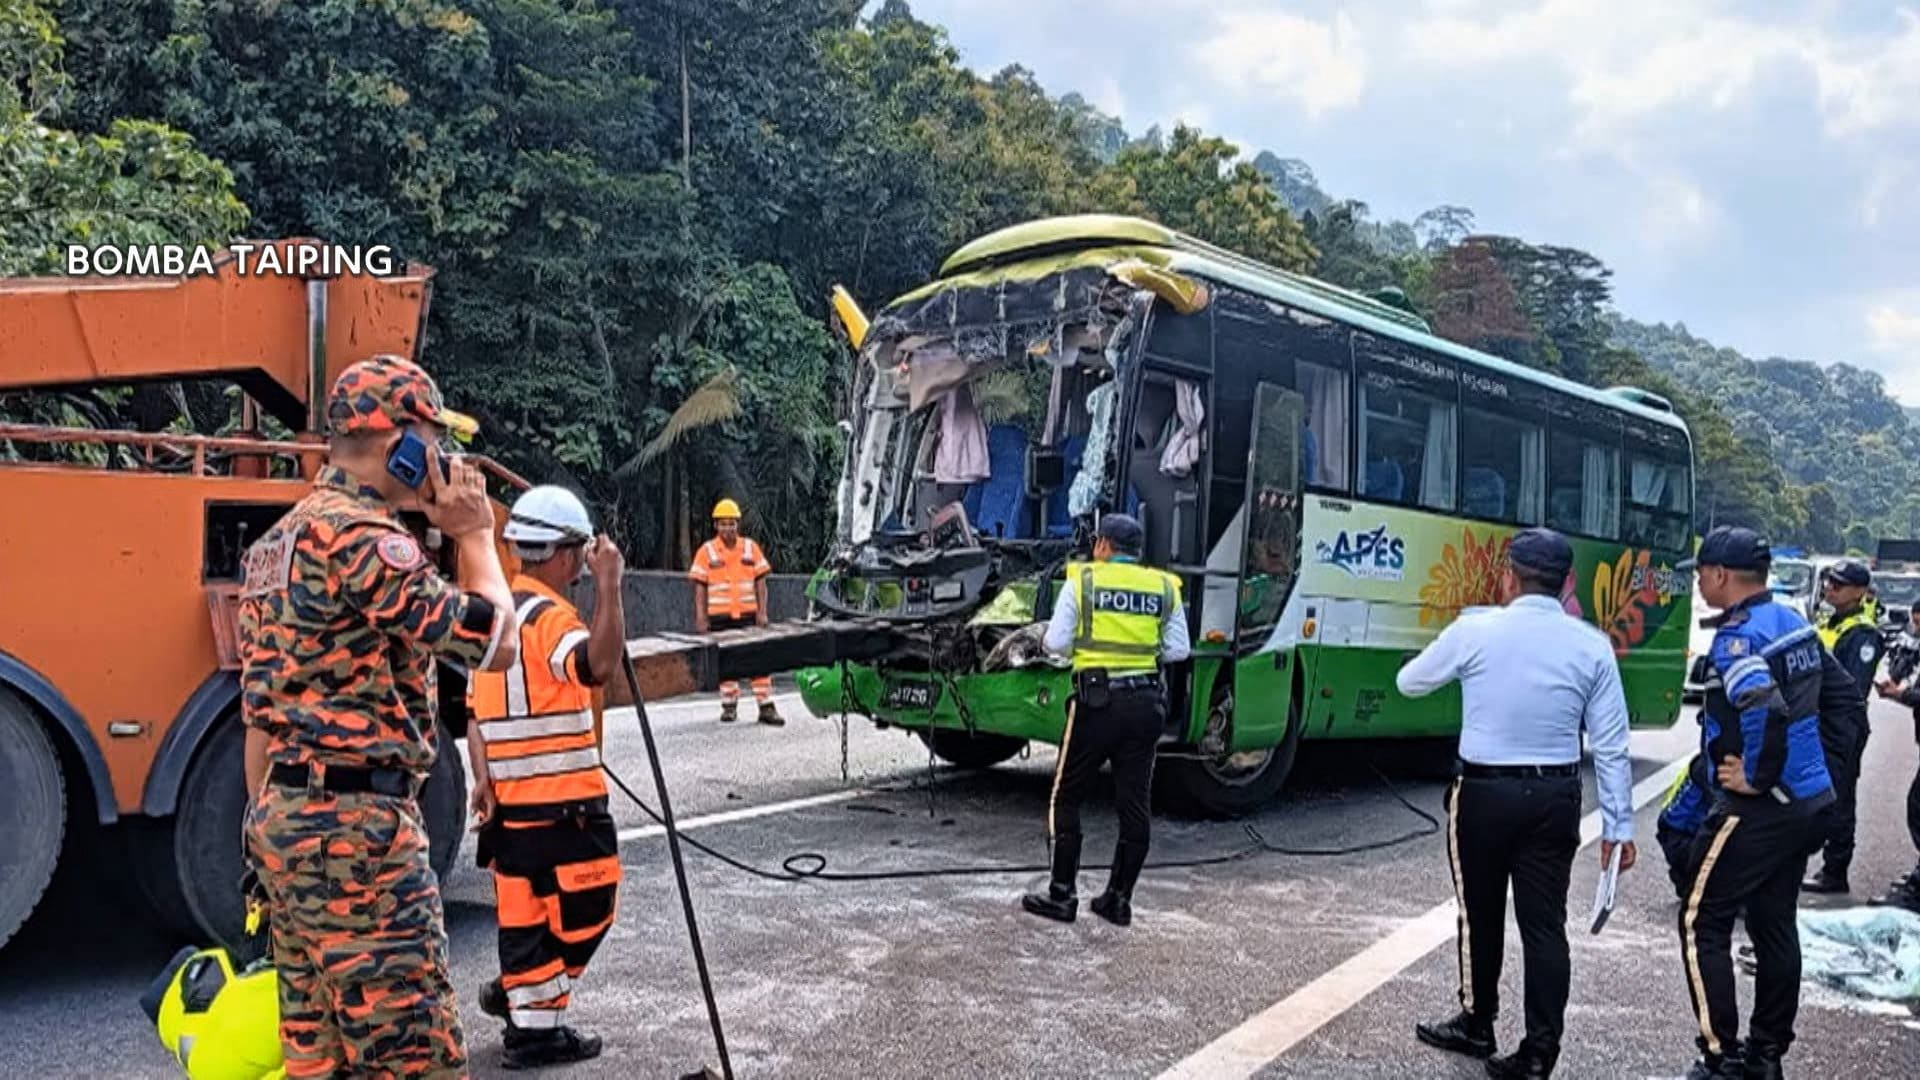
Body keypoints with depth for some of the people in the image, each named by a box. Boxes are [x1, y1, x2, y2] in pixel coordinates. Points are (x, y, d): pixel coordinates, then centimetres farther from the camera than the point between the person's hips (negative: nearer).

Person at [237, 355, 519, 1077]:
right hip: (355, 827, -10)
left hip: (287, 818, 10)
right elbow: (496, 644, -17)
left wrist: (270, 835, 23)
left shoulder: (281, 539, 16)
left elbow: (261, 711, 18)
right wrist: (474, 534, -3)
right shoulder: (359, 536, -16)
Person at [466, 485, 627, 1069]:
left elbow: (476, 708, 13)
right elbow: (599, 665, -36)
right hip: (561, 800, -8)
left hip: (510, 796, 8)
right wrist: (609, 586, -33)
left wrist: (483, 779, 10)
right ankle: (536, 1021, 10)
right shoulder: (549, 616, -15)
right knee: (585, 907, 5)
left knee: (525, 908, 16)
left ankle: (527, 1019, 26)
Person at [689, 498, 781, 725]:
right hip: (719, 617, 0)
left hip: (748, 615, 1)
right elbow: (700, 587, 1)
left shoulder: (751, 547, 5)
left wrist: (762, 612, -1)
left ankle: (766, 707, 1)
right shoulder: (706, 551, 1)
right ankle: (729, 705, 19)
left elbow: (760, 582, 7)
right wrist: (701, 618, -4)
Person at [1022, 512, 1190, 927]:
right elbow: (1179, 650, 5)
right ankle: (1119, 899, 14)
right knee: (1135, 803, 10)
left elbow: (1056, 641, -4)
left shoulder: (1083, 580, -1)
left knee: (1065, 797, 8)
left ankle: (1062, 895, 8)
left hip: (1098, 700, -3)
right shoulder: (1165, 589, 8)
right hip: (1147, 702, 4)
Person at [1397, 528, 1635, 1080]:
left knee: (1481, 914, 13)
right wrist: (1619, 823, 5)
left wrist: (1455, 662, 28)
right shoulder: (1592, 644, -2)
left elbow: (1409, 683, 7)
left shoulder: (1475, 630, -9)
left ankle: (1477, 1027, 29)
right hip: (1555, 798, 2)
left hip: (1484, 793, -2)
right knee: (1545, 923, 7)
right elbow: (1611, 745, -1)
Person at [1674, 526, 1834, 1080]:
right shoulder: (1793, 622, 9)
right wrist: (1829, 766, 18)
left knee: (1701, 924, 0)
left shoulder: (1737, 636, -19)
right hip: (1808, 801, 9)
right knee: (1775, 925, 16)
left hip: (1758, 807, -9)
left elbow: (1768, 712, -33)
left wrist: (1755, 778, -20)